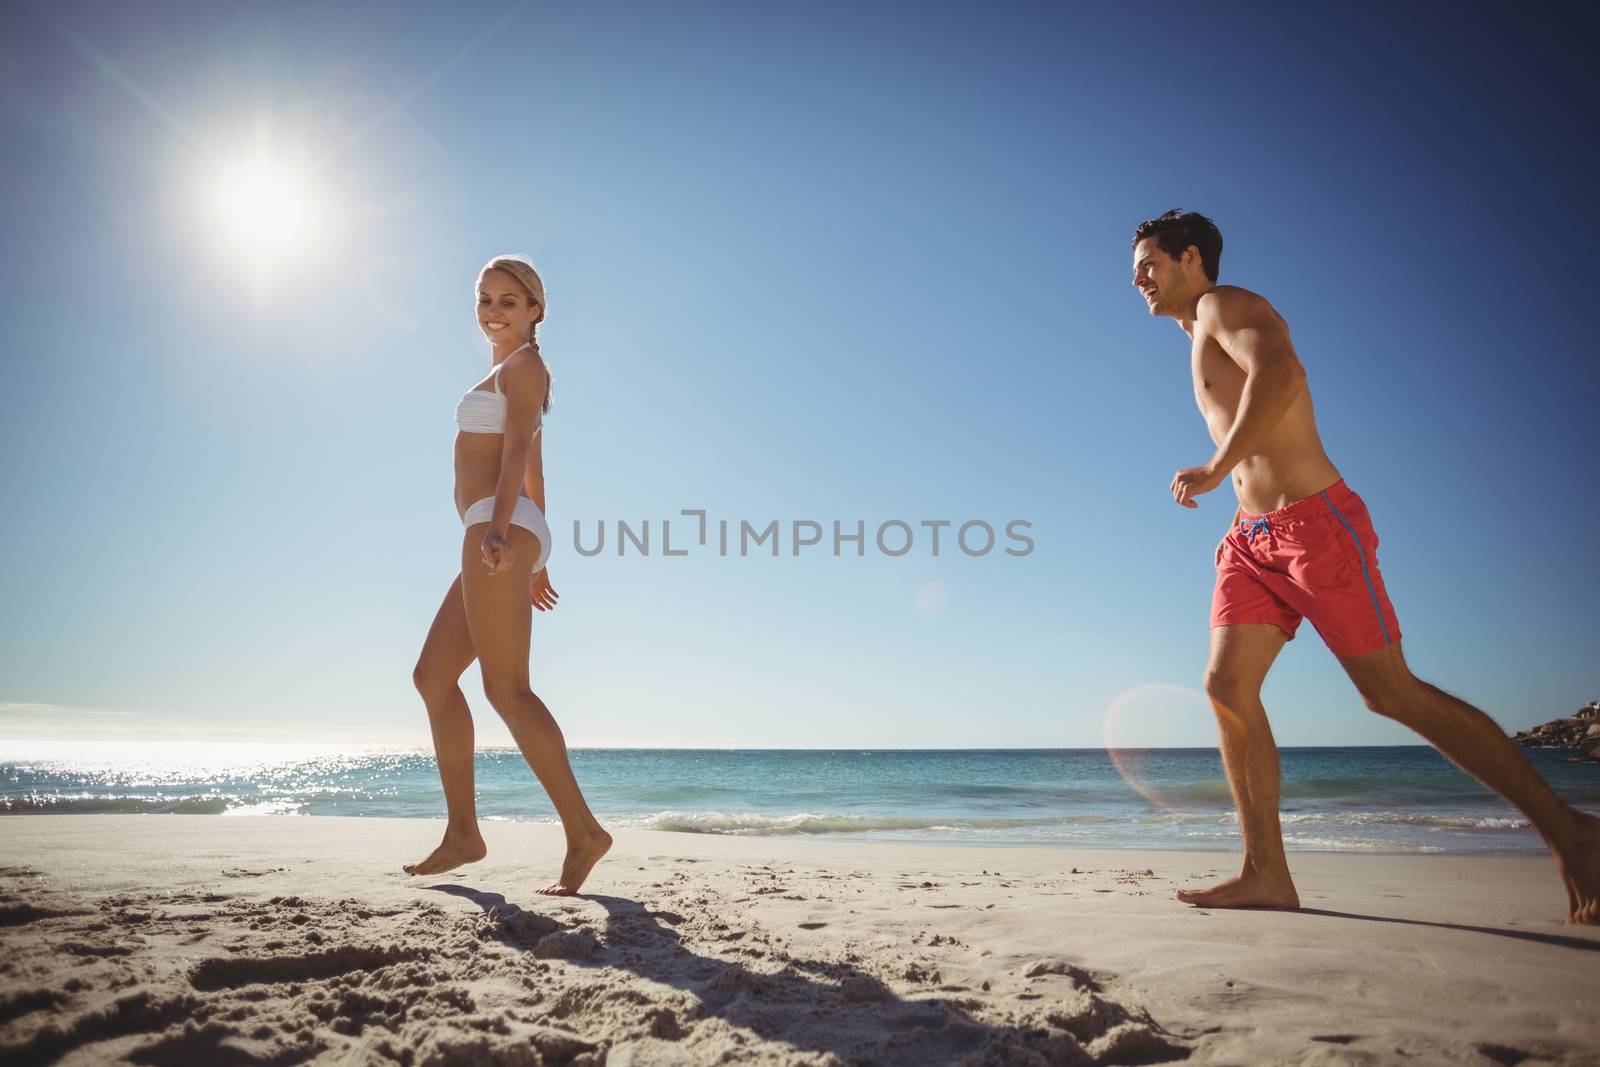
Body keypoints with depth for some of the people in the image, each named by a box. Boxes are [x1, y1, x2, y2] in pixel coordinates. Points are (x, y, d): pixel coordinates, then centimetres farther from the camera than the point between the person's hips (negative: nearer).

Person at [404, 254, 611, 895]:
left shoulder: (523, 364, 1)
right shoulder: (513, 374, 27)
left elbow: (518, 448, -15)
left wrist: (498, 527, -29)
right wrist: (536, 561, 25)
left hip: (499, 527, -10)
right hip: (498, 536, 10)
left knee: (505, 687, -14)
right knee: (433, 676, 9)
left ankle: (583, 832, -12)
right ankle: (462, 833, 10)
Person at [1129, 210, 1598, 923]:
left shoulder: (1226, 303, -3)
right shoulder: (1206, 344, 25)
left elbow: (1281, 371, -25)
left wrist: (1215, 469, -21)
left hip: (1315, 519, -9)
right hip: (1252, 537, 9)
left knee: (1390, 691, -6)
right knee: (1226, 687, -4)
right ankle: (1266, 874, -3)